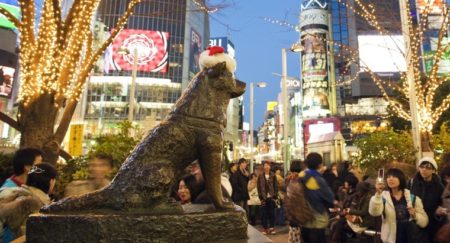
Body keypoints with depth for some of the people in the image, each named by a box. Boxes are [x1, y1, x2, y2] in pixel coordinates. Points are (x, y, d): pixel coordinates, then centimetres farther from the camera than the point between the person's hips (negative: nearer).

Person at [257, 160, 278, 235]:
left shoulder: (273, 176, 2)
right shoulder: (260, 176, 1)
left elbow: (276, 186, 2)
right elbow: (259, 187, 0)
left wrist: (274, 196, -6)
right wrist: (261, 197, -7)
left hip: (271, 197, 0)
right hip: (264, 198, 0)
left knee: (272, 213, 6)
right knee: (264, 214, 4)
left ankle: (272, 228, 16)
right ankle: (265, 228, 12)